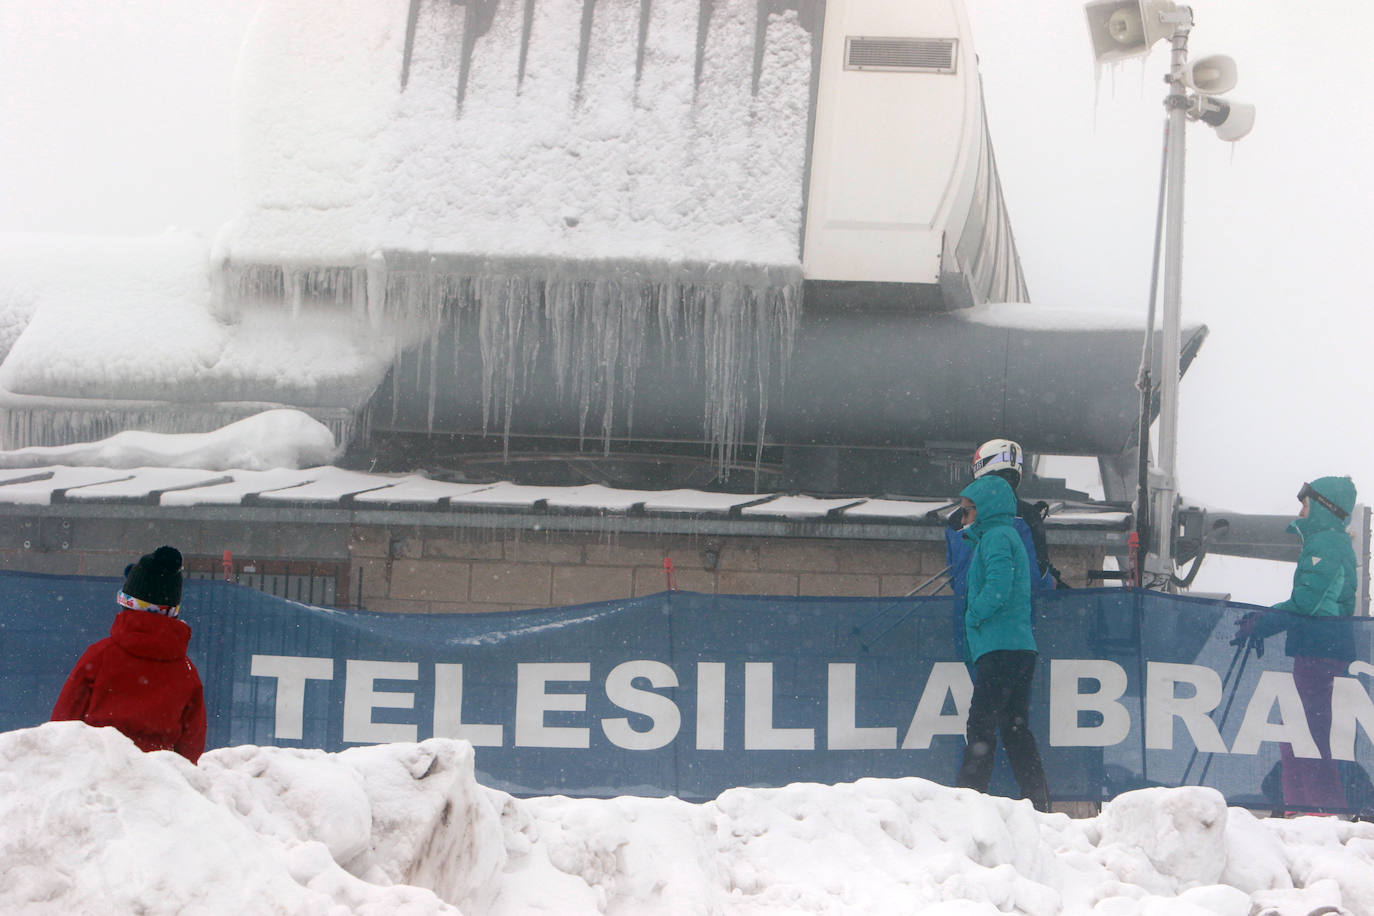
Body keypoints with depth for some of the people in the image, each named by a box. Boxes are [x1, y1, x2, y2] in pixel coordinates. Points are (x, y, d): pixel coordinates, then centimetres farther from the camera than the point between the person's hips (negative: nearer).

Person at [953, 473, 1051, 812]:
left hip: (1000, 648, -10)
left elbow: (998, 588, -20)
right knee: (1015, 729, 9)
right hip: (1021, 648, 10)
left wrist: (973, 617, -7)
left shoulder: (996, 537, -6)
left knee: (980, 728, -11)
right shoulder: (1010, 536, 24)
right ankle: (1038, 804, 5)